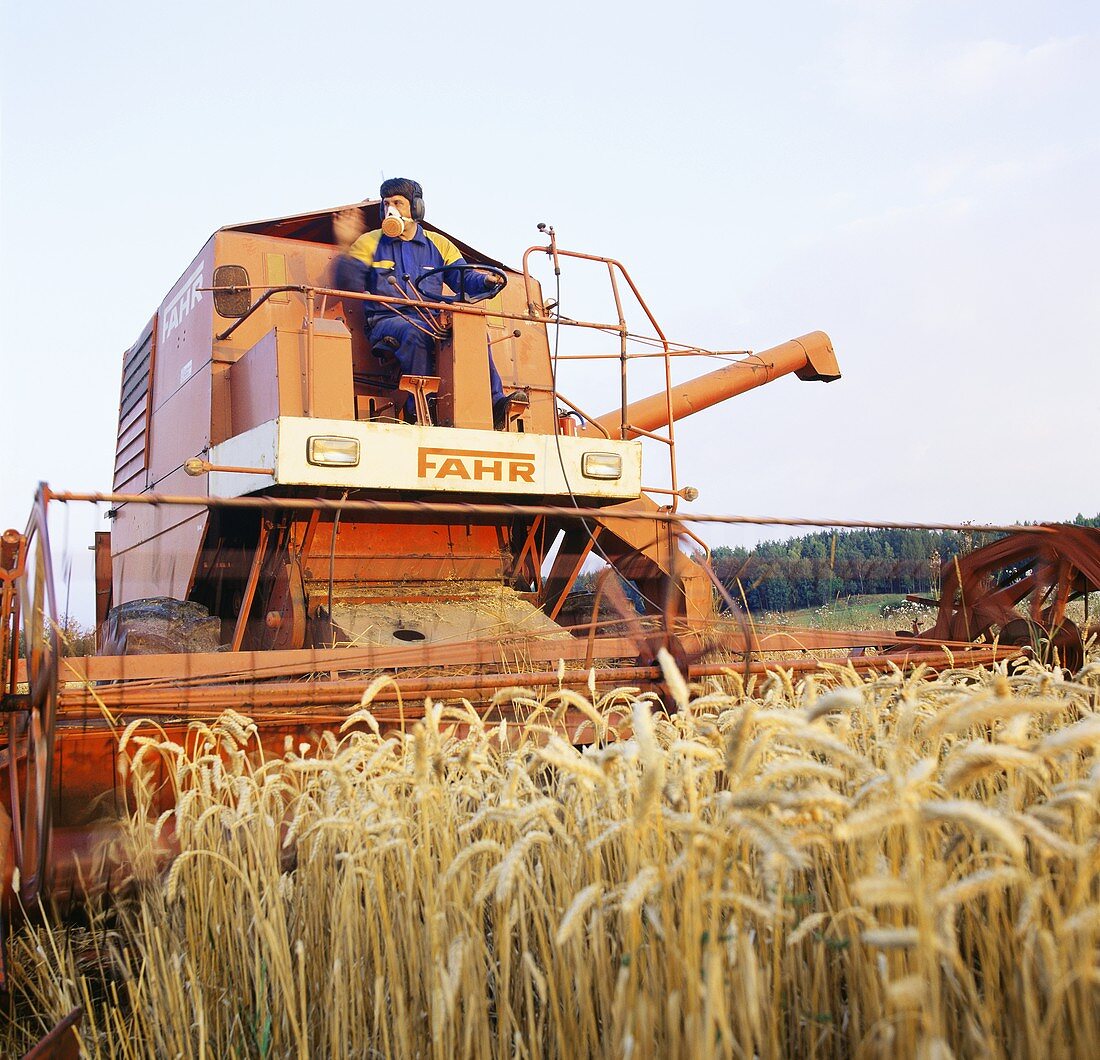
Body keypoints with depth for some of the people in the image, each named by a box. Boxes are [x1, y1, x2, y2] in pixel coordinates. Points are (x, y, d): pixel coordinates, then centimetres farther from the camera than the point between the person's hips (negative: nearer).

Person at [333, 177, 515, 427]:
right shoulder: (369, 243, 15)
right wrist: (346, 248, -12)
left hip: (430, 321, 3)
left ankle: (494, 403, -30)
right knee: (413, 331, -38)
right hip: (386, 320, -2)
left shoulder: (439, 245, 21)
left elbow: (465, 279, 12)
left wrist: (486, 281, -11)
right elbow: (348, 285, 3)